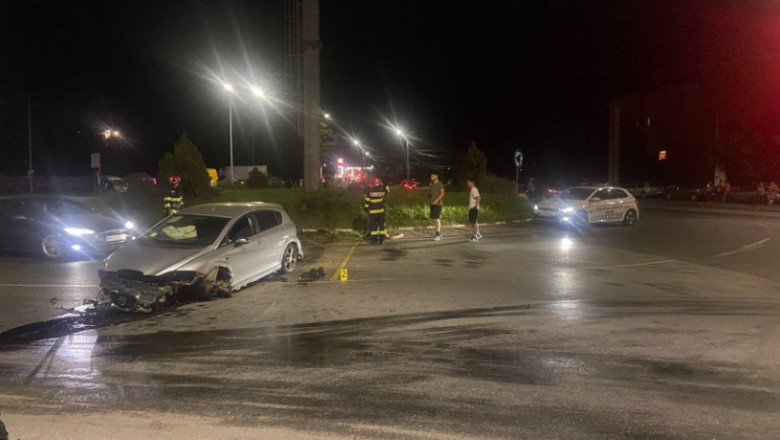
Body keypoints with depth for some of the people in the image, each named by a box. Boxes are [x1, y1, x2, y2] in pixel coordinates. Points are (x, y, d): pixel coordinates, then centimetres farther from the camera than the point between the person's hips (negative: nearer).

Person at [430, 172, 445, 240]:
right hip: (432, 204, 8)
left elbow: (442, 193, -15)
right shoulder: (432, 184, 16)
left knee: (437, 219, -11)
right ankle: (438, 233, 16)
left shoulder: (440, 184, -7)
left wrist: (437, 200, -23)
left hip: (437, 204, -8)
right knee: (434, 219, 8)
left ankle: (439, 235, -9)